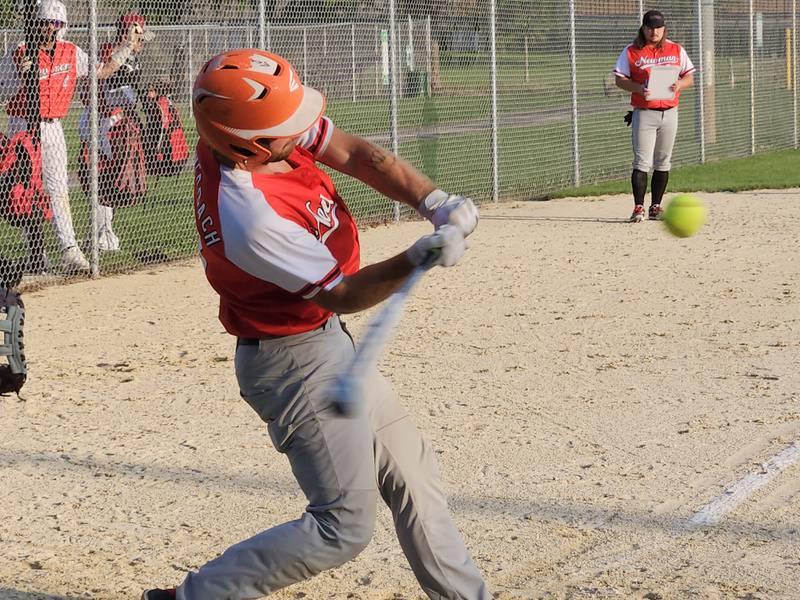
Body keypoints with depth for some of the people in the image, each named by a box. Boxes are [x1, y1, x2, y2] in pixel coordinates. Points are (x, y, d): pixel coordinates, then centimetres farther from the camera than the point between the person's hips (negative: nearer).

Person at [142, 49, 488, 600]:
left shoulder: (244, 128, -12)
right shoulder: (251, 219, -34)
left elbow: (357, 155, -8)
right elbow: (342, 295, -23)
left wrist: (436, 203, -21)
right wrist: (419, 258, -35)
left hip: (325, 343, 9)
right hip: (297, 363, -9)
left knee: (411, 472, 18)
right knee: (344, 527, -5)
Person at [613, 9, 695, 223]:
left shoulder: (676, 50, 9)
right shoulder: (631, 52, 1)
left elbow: (689, 77, 9)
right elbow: (619, 79, -1)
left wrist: (679, 85, -13)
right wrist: (639, 88, -19)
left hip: (669, 112, 3)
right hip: (643, 113, -3)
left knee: (663, 162, 7)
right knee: (642, 162, -9)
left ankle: (656, 207, 15)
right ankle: (638, 208, -8)